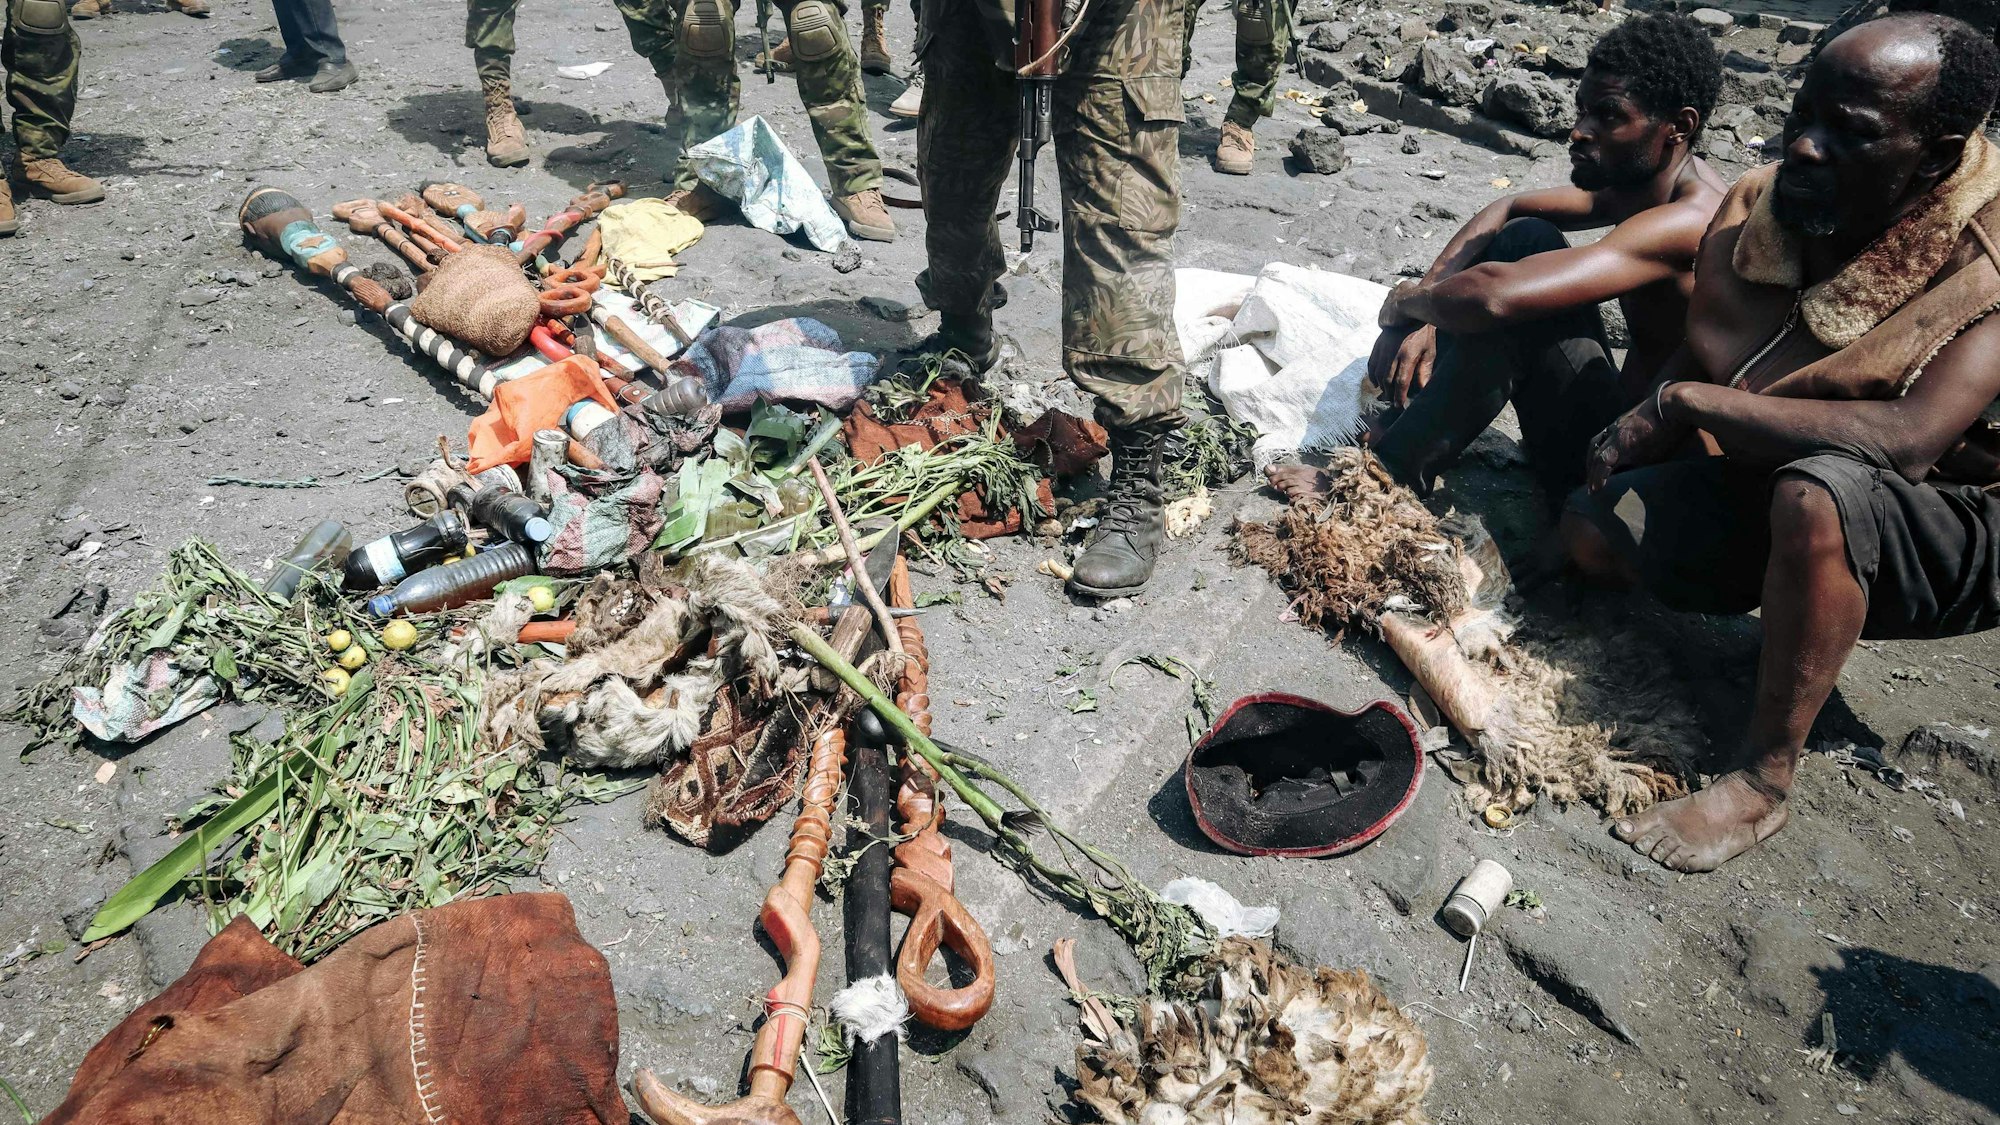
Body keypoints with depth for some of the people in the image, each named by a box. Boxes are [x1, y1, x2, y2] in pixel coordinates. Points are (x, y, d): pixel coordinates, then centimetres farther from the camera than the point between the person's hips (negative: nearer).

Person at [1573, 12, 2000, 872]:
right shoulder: (1759, 205, -6)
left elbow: (1909, 439, -38)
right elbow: (1696, 359, 7)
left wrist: (1686, 404, -31)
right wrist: (1643, 425, -15)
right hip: (1760, 489, 6)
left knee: (1818, 488, -38)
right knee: (1593, 531, -12)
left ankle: (1762, 784, -24)